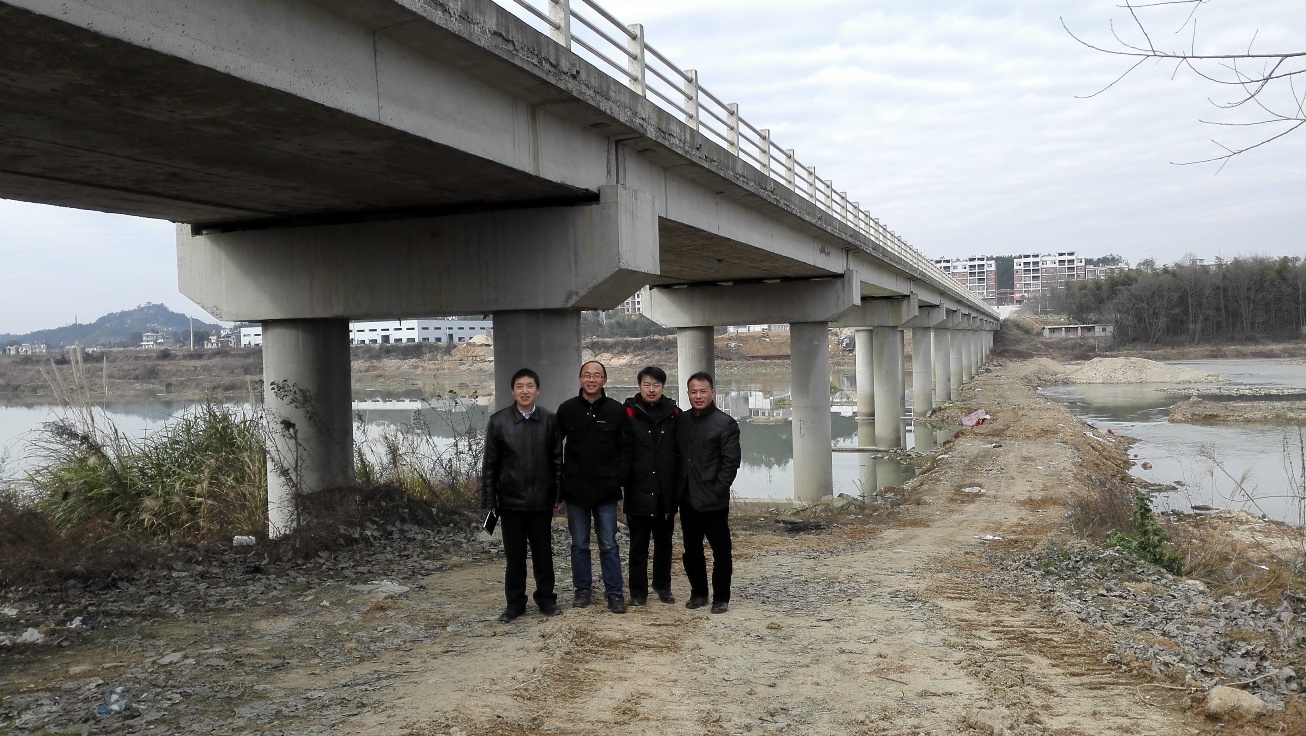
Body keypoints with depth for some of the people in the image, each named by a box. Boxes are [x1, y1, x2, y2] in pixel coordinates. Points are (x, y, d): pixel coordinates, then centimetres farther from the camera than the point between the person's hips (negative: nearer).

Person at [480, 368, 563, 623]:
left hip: (542, 500, 0)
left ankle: (546, 598, 24)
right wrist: (489, 500, -1)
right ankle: (515, 603, 19)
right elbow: (490, 464, 0)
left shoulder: (550, 420, -1)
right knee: (514, 554, 8)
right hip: (511, 500, 0)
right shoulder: (499, 421, -2)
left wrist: (558, 494, 1)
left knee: (543, 552, 10)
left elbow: (557, 460, 3)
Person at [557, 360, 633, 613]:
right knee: (579, 544, 10)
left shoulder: (616, 410, -1)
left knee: (609, 545, 3)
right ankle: (583, 589, 21)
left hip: (606, 489, -1)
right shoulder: (567, 409, 2)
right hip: (575, 488, 1)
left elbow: (625, 448, 2)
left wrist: (619, 478, -7)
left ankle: (614, 592, 10)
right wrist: (560, 479, 2)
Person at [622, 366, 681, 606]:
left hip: (666, 491, 2)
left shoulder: (673, 414, 2)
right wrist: (623, 481, -9)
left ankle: (663, 586, 27)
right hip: (639, 491, -2)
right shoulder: (629, 413, -5)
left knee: (664, 542, 14)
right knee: (638, 544, 5)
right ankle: (638, 591, 13)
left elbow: (682, 451, 6)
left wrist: (679, 487, 2)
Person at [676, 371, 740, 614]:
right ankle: (698, 592, 26)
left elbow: (731, 462, -10)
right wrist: (678, 487, 6)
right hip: (687, 498, 5)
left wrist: (717, 490, -15)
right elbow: (676, 455, 14)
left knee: (721, 550, 3)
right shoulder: (682, 420, 9)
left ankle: (721, 598, 13)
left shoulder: (725, 423, -7)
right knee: (691, 549, 13)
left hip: (713, 500, -5)